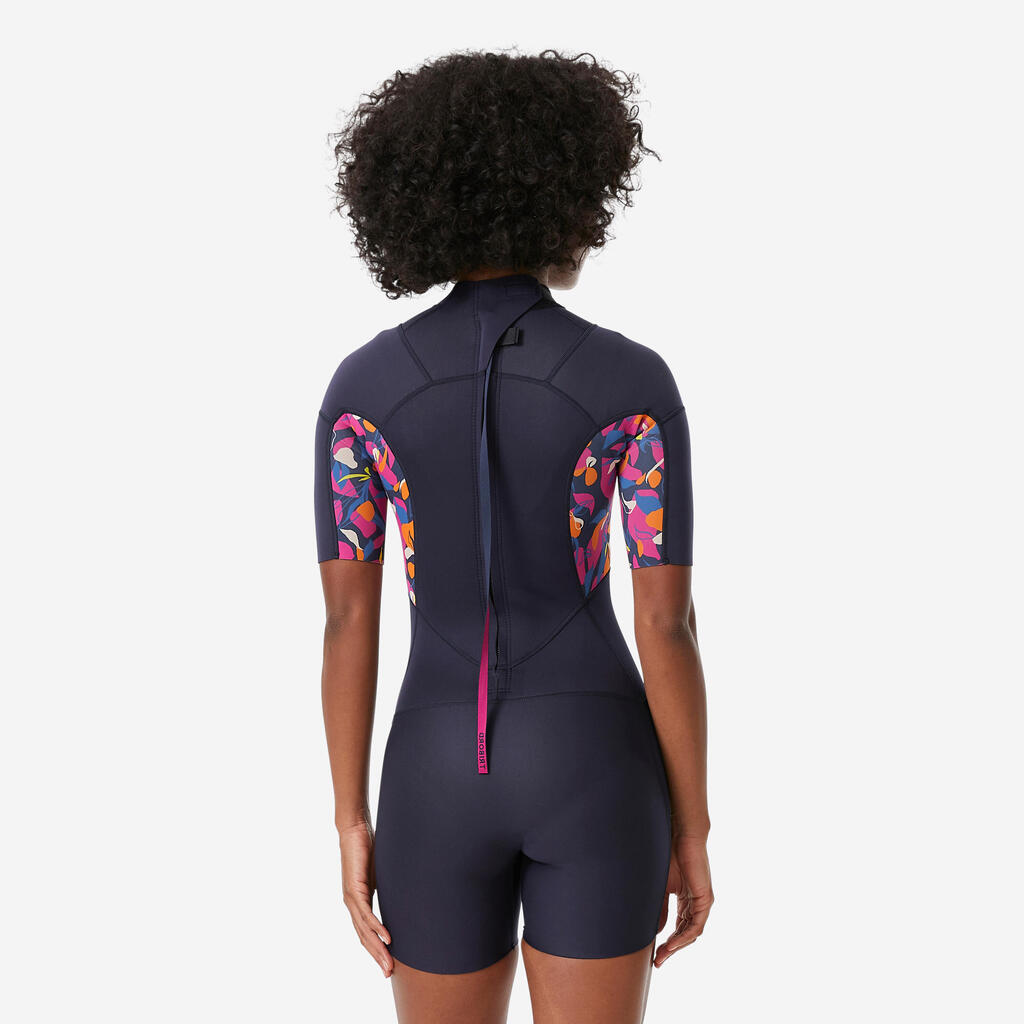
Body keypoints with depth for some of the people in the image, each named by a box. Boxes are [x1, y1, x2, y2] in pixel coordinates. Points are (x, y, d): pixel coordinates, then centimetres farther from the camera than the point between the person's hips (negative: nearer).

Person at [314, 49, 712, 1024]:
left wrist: (352, 826, 6)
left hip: (444, 774, 2)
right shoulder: (636, 382, -11)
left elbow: (347, 621, -4)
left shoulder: (361, 384, -6)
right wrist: (692, 833, 2)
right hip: (591, 764, -1)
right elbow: (667, 627, -10)